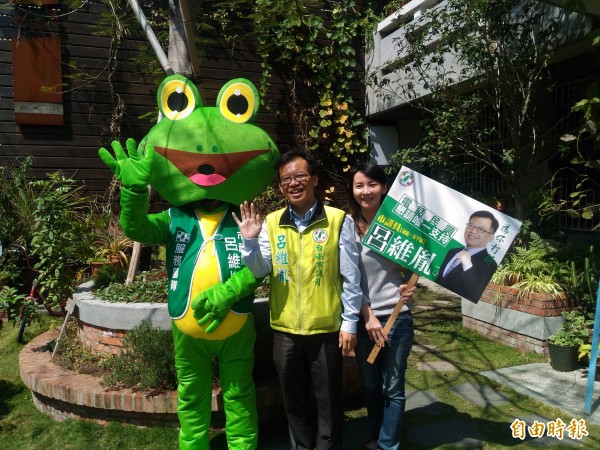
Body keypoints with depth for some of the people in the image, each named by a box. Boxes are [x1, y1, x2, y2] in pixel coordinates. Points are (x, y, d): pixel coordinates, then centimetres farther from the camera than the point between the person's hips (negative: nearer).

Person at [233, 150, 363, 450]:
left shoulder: (339, 220, -7)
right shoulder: (271, 223, 1)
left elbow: (351, 277, -4)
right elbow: (260, 270, -2)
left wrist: (350, 323, -3)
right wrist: (249, 241, -19)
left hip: (326, 328, -3)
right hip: (285, 329, 3)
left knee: (327, 400, 13)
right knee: (294, 400, 20)